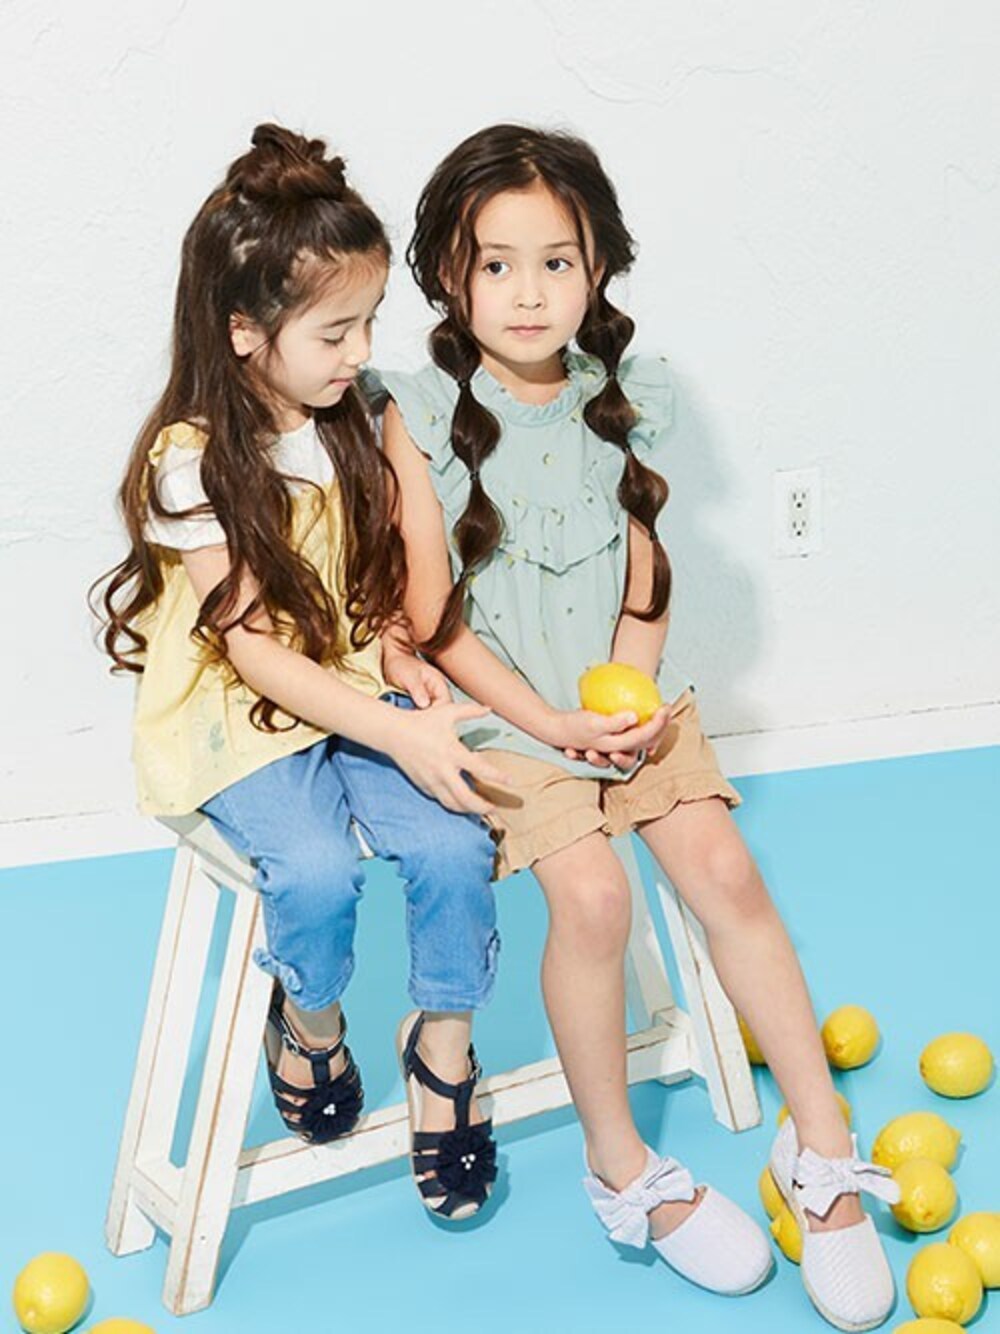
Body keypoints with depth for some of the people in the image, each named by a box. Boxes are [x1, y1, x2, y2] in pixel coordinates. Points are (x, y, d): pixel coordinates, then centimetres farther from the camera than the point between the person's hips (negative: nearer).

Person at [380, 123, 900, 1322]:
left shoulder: (619, 399, 1)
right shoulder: (422, 415, -10)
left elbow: (643, 573, 6)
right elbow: (431, 614, -11)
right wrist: (553, 724, -15)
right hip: (502, 708, -3)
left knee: (724, 870, -11)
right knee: (590, 892, -22)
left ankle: (822, 1147, 4)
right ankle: (620, 1170, 0)